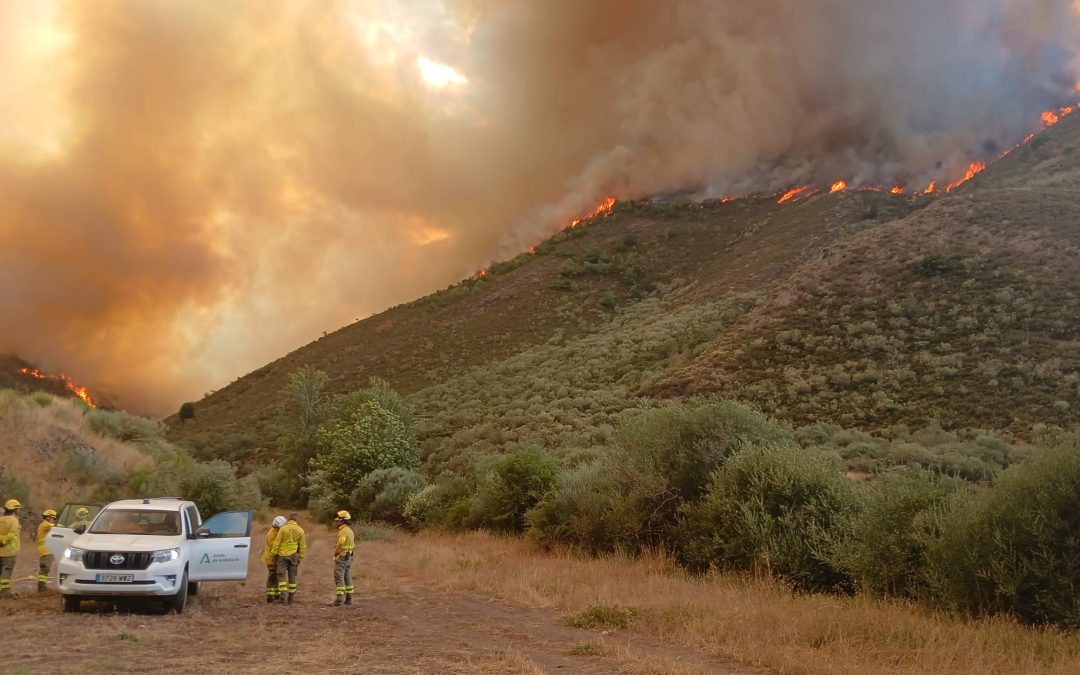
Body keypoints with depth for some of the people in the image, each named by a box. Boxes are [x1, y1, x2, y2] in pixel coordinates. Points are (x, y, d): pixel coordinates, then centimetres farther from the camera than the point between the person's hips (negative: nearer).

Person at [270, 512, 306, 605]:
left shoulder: (283, 529, -8)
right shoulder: (300, 530, 1)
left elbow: (277, 542, -8)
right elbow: (302, 545, 5)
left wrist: (273, 553, -1)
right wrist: (300, 557, 13)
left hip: (282, 555, -3)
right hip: (294, 556, 3)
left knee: (281, 576, 0)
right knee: (292, 577, 11)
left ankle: (283, 597, -14)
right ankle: (291, 598, 13)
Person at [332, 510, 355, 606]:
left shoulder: (343, 531, -18)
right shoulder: (350, 530, 12)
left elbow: (340, 544, -26)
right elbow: (353, 545, 18)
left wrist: (335, 553, -9)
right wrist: (337, 546, 10)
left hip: (341, 558, -9)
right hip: (349, 557, 9)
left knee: (339, 578, -7)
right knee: (347, 578, 13)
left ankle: (340, 599, -11)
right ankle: (349, 598, 16)